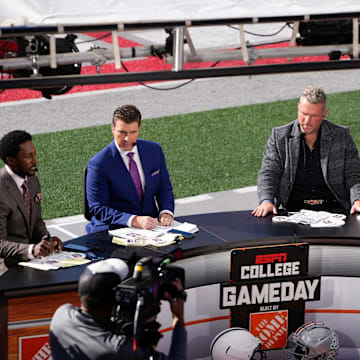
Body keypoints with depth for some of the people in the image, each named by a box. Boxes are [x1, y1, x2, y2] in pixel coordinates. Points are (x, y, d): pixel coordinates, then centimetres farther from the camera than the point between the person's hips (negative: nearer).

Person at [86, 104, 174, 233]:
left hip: (151, 223, 5)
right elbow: (98, 209, -12)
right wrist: (134, 220, -25)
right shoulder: (98, 164, -10)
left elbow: (164, 189, 14)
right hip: (114, 230, -5)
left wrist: (166, 212, -8)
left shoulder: (154, 150, 6)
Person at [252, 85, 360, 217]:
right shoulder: (279, 136, 8)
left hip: (334, 208, 0)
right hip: (293, 209, 0)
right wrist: (266, 201, -18)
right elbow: (268, 173, 2)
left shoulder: (342, 136, 9)